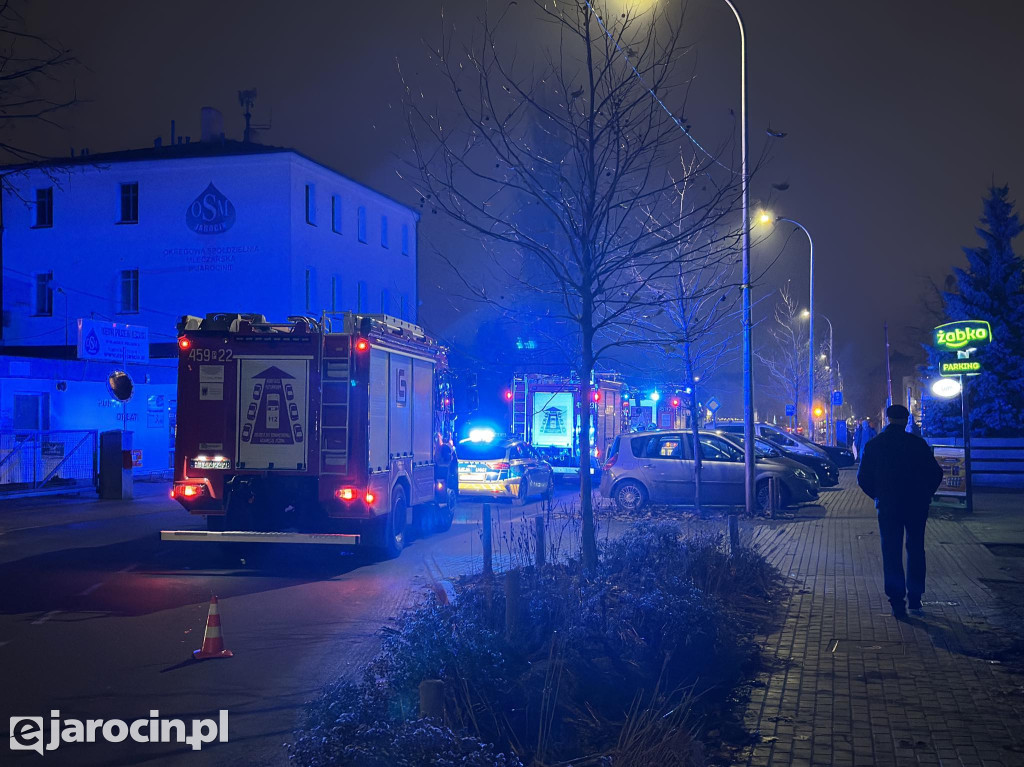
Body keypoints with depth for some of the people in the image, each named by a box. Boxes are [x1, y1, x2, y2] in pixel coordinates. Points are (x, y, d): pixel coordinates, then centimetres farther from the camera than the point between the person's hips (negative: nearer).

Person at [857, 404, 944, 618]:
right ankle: (915, 598, 20)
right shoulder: (917, 443, -5)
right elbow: (935, 473, -3)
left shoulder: (873, 445, -1)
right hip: (916, 504, 0)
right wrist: (925, 495, 11)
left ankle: (897, 601, 1)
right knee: (916, 550, 15)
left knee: (891, 553, 5)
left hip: (887, 506, 0)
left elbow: (863, 478, 1)